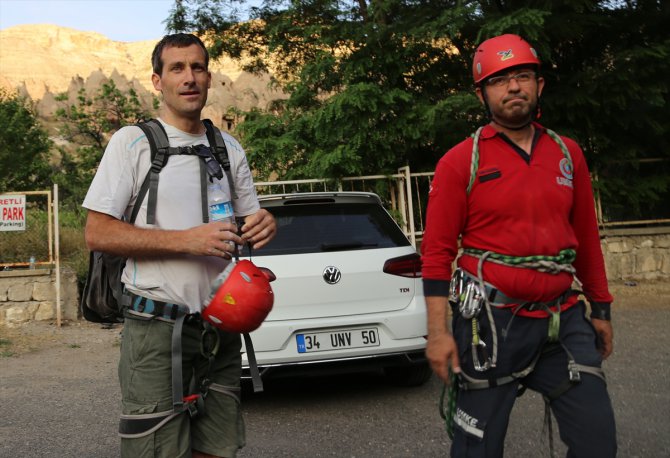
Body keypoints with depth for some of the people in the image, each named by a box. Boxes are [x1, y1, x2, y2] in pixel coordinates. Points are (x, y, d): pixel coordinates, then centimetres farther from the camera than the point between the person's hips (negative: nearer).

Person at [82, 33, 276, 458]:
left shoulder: (230, 148, 12)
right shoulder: (133, 141, -3)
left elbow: (251, 218, 19)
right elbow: (97, 233, -8)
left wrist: (264, 225, -6)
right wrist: (185, 240, -18)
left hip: (221, 325, 5)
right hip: (158, 327, -5)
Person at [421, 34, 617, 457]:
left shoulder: (568, 154, 9)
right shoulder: (460, 162, -5)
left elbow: (587, 237, 14)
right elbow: (437, 251, -7)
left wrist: (601, 310, 15)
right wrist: (438, 332, -11)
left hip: (564, 320, 4)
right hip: (490, 322, -4)